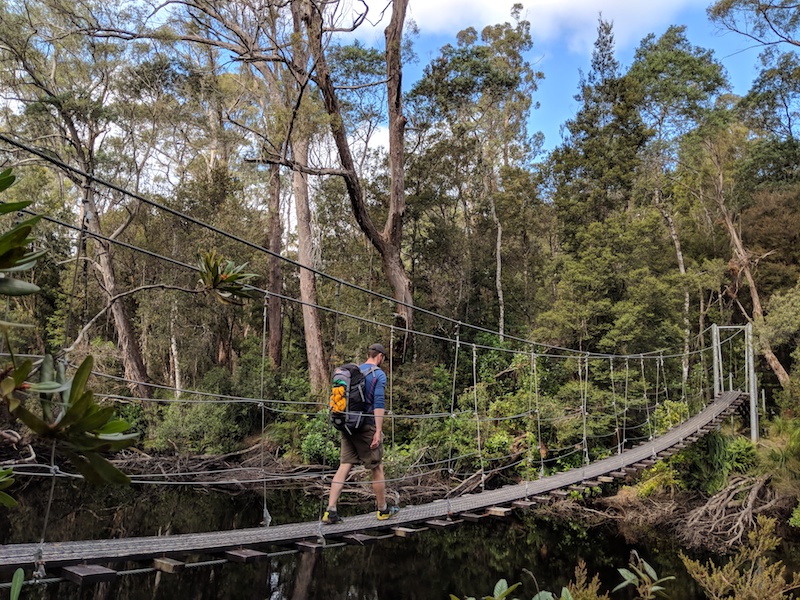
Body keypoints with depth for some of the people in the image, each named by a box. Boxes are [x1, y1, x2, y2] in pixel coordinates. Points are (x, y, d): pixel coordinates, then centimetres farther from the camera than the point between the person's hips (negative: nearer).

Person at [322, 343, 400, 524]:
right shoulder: (379, 374, -6)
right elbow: (379, 403, -15)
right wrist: (378, 431, -18)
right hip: (367, 427, -6)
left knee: (344, 466, 4)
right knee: (377, 468, 7)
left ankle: (330, 510, -4)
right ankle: (383, 510, 19)